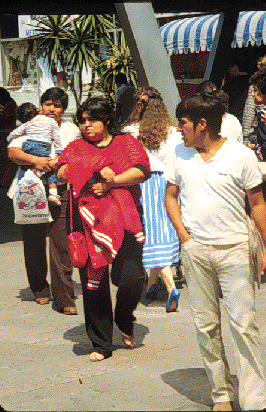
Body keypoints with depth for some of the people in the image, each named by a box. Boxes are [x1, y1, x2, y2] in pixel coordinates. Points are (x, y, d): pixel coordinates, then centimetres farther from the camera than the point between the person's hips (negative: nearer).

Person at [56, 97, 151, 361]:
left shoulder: (126, 142, 10)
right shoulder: (76, 148, 15)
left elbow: (142, 171, -6)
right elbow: (61, 173, -2)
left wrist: (109, 183, -14)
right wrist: (90, 172, -17)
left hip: (125, 218, -1)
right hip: (89, 221, 2)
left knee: (131, 277, -12)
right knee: (93, 283, 2)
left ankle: (124, 320, 20)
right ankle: (101, 344, 14)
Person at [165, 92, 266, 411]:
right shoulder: (180, 154, 6)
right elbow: (170, 196, 14)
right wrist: (184, 236, 1)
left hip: (234, 249, -3)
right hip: (195, 250, 4)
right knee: (206, 325, 7)